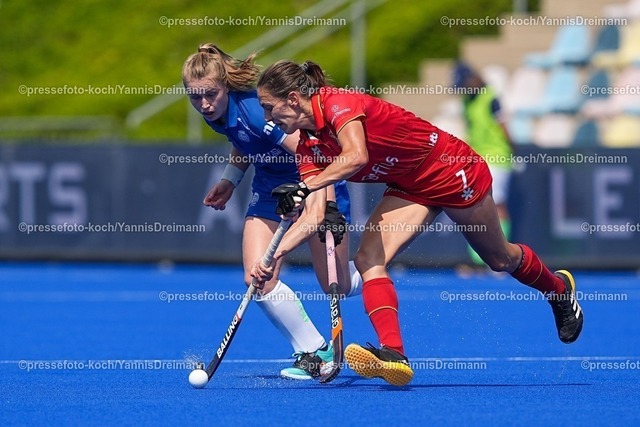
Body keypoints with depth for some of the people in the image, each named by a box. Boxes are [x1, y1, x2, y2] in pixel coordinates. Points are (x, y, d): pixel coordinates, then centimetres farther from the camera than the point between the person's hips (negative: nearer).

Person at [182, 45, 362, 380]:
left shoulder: (254, 110, -34)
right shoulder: (215, 114, -10)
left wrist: (316, 204, -53)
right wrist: (229, 180, -2)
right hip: (269, 187, 6)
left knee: (336, 287, -1)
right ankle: (315, 352, 2)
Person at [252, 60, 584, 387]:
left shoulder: (337, 103, -27)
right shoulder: (310, 147, -4)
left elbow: (356, 156, -44)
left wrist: (306, 186, -46)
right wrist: (277, 254, -21)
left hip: (453, 171, -7)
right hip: (410, 188, 7)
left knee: (500, 259, 14)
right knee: (368, 259, -15)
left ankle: (559, 288, 44)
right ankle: (393, 353, -23)